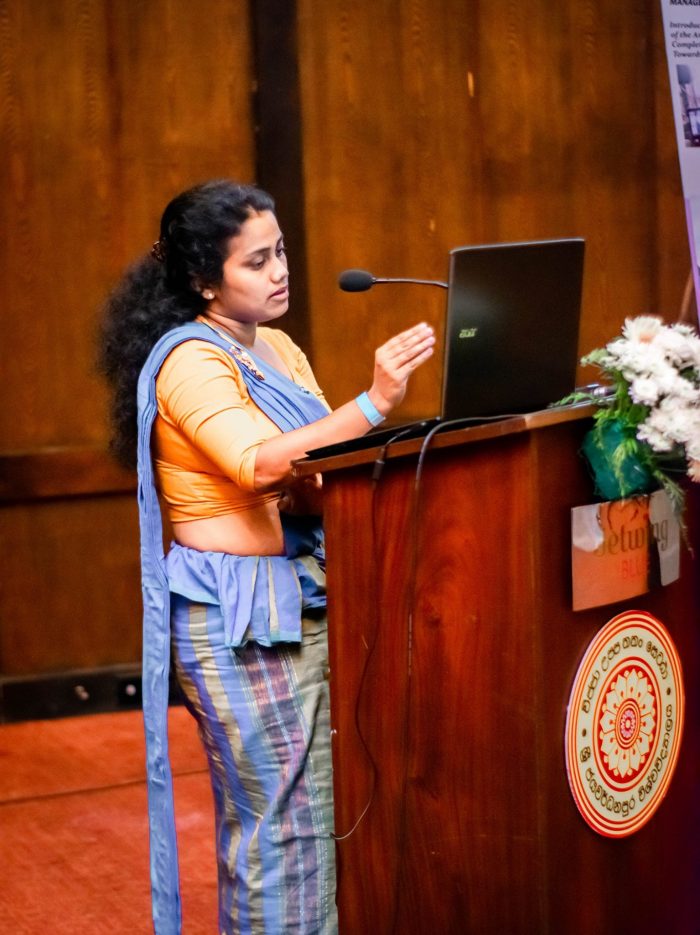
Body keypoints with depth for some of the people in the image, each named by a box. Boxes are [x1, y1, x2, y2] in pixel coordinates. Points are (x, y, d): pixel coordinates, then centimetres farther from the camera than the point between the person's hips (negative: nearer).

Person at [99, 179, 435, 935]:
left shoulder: (276, 349, 14)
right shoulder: (190, 363, -13)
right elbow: (259, 463, -30)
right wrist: (374, 404, -39)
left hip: (299, 601, 8)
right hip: (236, 615, -8)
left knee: (300, 809, 11)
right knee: (281, 818, -6)